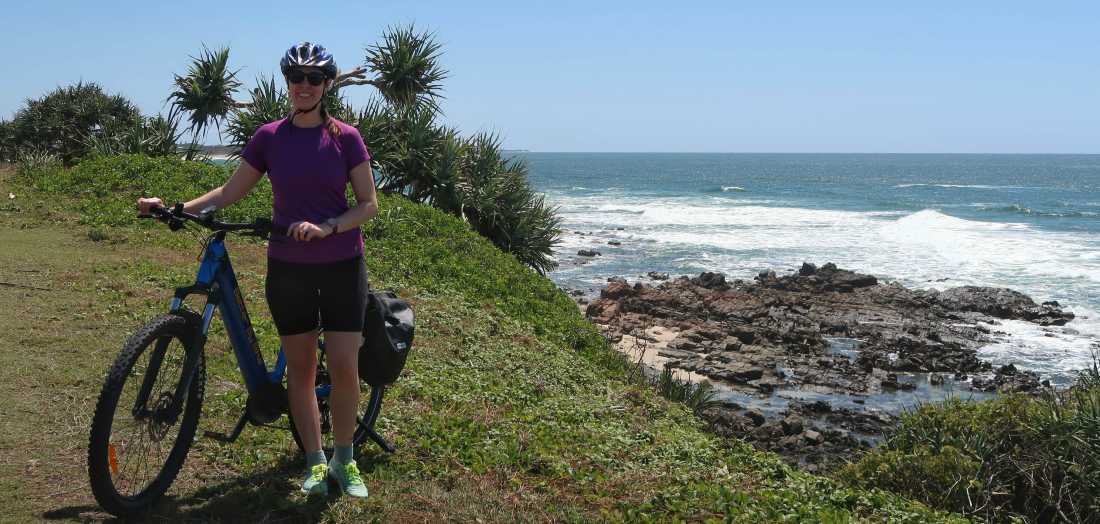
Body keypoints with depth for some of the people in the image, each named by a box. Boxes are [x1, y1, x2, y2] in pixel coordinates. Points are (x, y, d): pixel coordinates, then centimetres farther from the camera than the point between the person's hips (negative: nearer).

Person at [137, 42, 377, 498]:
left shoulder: (345, 137, -3)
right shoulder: (269, 137, 2)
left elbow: (368, 204, -4)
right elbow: (230, 192, 7)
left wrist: (325, 228, -20)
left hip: (341, 266, -2)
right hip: (288, 268, 2)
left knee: (344, 368, -4)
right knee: (300, 368, 6)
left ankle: (344, 460, 15)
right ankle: (315, 463, 18)